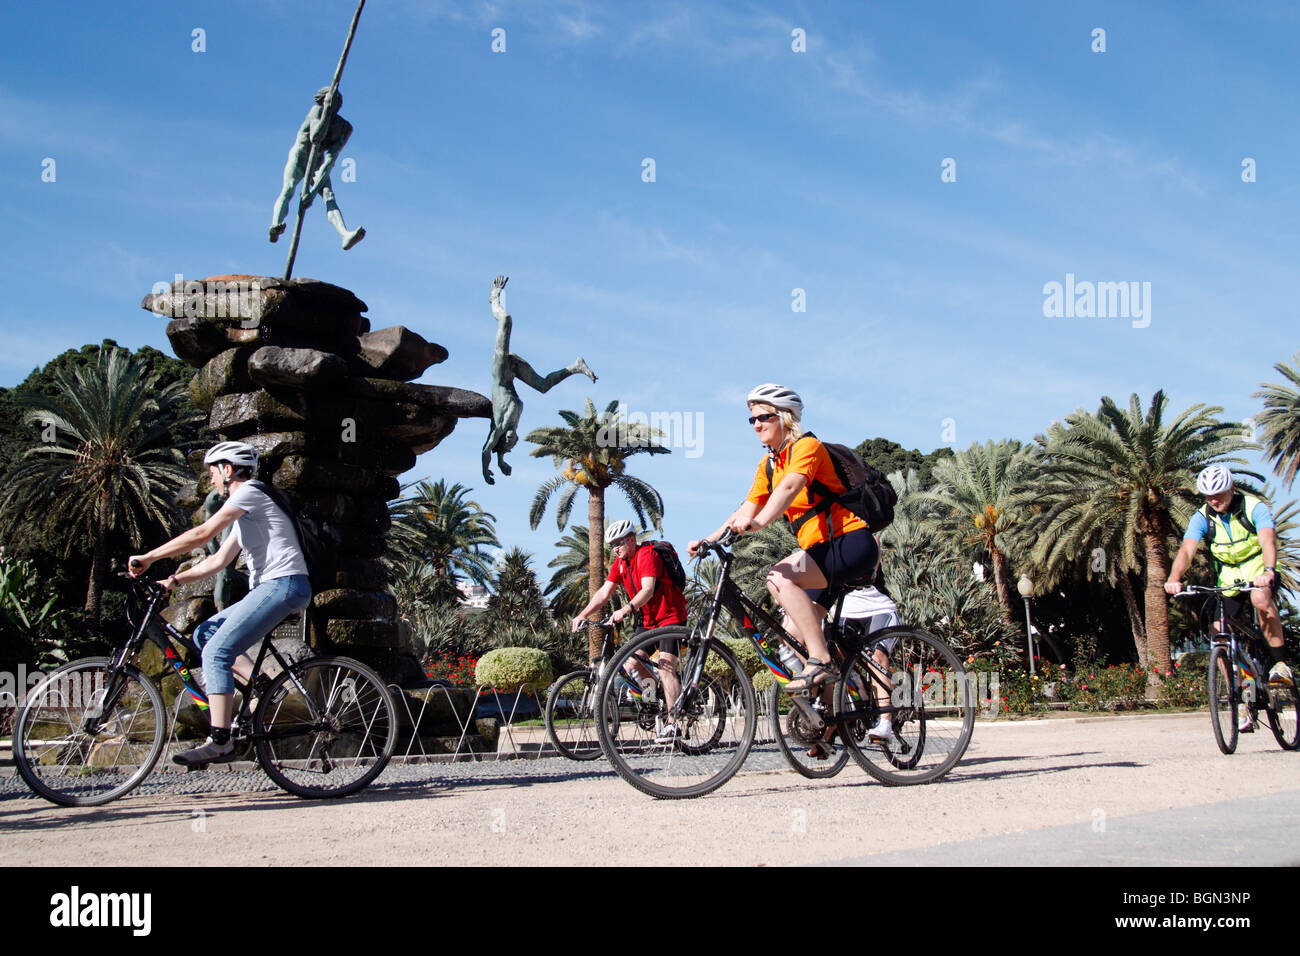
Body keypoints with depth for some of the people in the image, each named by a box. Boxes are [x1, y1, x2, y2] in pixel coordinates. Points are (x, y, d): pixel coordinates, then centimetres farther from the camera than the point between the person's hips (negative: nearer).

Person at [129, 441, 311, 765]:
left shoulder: (250, 492, -4)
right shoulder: (245, 515, 27)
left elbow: (202, 534, -13)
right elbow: (218, 561, 25)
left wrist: (147, 558, -9)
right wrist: (175, 580, 15)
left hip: (283, 584, -10)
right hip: (269, 589, 10)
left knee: (216, 653, -15)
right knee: (204, 634, 9)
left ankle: (220, 740, -18)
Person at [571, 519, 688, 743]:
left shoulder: (647, 554, -20)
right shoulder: (620, 563, 5)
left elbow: (648, 589, -34)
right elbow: (604, 592, 2)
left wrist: (627, 609, -48)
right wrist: (582, 615, -10)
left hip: (671, 616, -9)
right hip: (648, 620, 9)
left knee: (665, 668, -17)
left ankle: (672, 725, -17)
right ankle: (658, 701, 19)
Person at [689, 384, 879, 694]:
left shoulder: (807, 446, -10)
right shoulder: (768, 465, 16)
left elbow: (790, 486, -30)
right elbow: (747, 509, 10)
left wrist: (759, 521, -46)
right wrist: (708, 541, -3)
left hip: (852, 543, -9)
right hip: (822, 550, 9)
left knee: (780, 577, -30)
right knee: (793, 640, 4)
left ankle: (821, 662, -27)